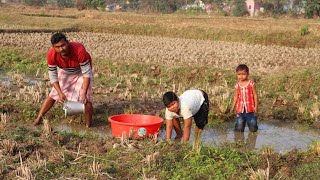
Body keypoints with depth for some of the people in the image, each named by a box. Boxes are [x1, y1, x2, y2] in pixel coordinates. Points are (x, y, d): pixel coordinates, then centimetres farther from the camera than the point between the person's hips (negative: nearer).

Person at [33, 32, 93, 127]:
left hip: (81, 72, -3)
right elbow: (53, 76, -20)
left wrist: (84, 93, -39)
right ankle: (38, 119, 13)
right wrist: (60, 93, -30)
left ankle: (88, 127, -3)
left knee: (86, 99, -15)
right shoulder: (51, 54, -31)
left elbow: (87, 73, -34)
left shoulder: (79, 50, -41)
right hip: (65, 72, 3)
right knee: (53, 95, 1)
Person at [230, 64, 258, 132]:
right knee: (239, 129, -1)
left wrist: (256, 106, -8)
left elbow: (255, 95, -1)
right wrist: (232, 107, 9)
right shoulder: (237, 85, 6)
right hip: (240, 109, 2)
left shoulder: (251, 84, -3)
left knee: (253, 129, 2)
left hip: (250, 109, -2)